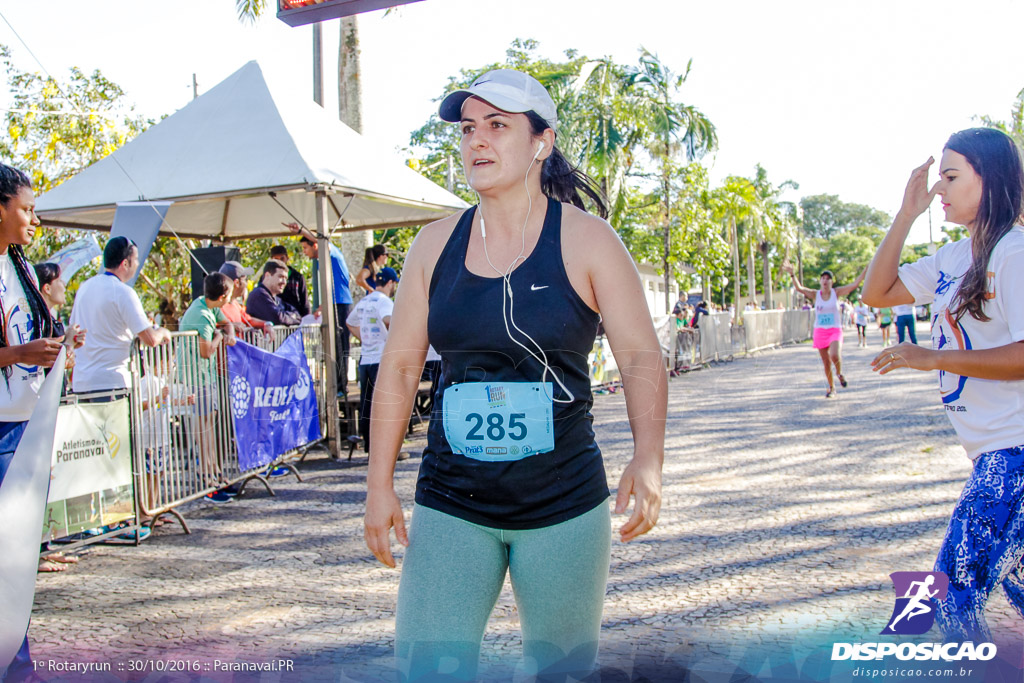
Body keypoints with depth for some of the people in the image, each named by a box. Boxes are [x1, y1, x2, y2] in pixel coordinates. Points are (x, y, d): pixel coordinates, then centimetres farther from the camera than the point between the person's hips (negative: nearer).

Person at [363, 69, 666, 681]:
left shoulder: (586, 240, -4)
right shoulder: (435, 245, 4)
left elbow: (642, 357, -5)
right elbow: (399, 366, 8)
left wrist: (648, 459, -21)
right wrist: (380, 484, 4)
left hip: (564, 506, -2)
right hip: (451, 506, 2)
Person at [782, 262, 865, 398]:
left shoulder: (836, 292, -1)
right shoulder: (815, 294, -1)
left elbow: (855, 284, -6)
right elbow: (799, 288, -14)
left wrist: (867, 269, -14)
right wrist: (792, 274, -30)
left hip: (835, 331, -2)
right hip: (820, 332, 2)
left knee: (835, 355, -26)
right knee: (826, 362, 6)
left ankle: (840, 373, 6)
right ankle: (831, 388, 22)